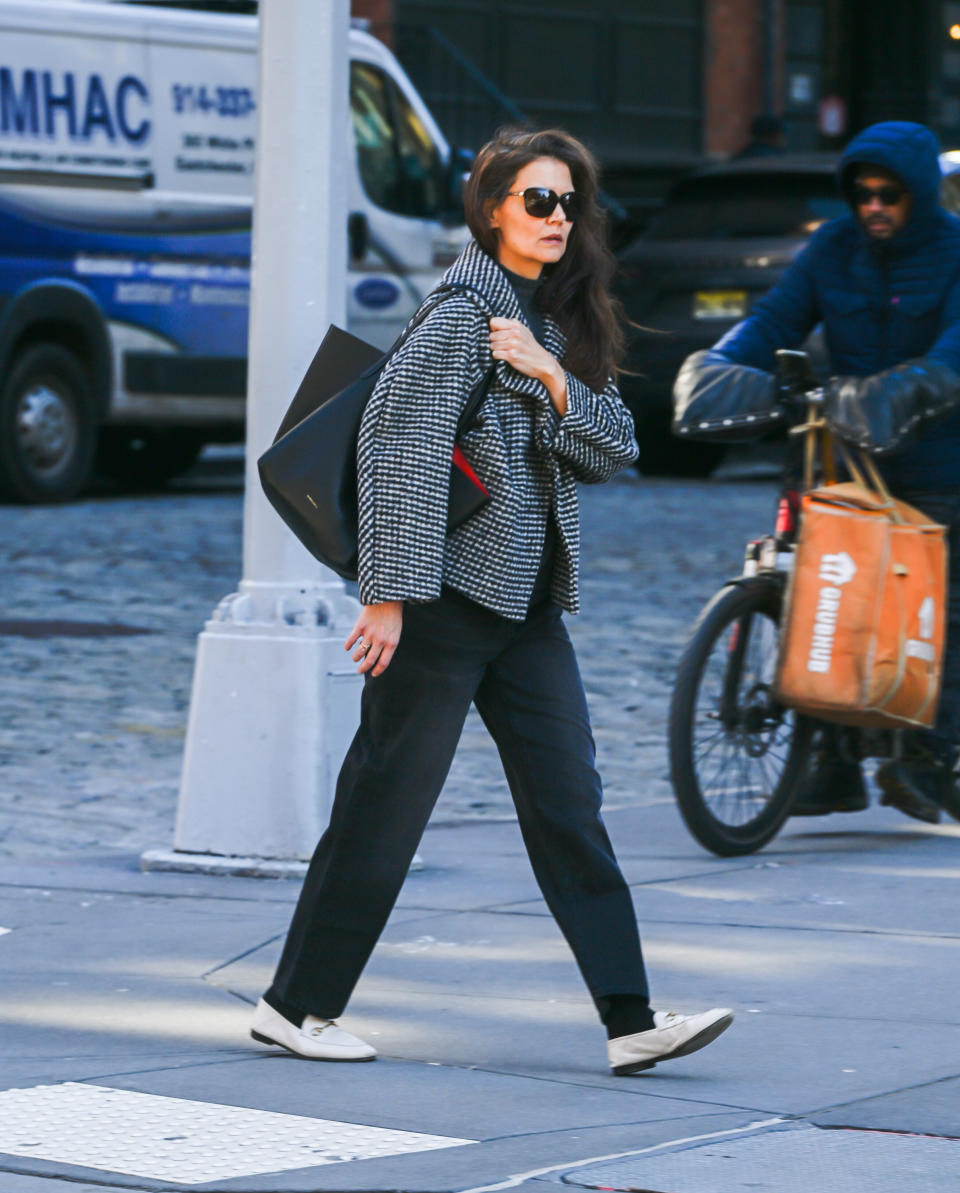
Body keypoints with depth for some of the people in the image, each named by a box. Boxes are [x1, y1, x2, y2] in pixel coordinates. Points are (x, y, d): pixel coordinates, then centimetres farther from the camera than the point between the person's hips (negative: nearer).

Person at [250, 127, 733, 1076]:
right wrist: (388, 592, -20)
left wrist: (552, 377, -9)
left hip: (528, 606, 8)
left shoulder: (557, 320, 14)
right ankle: (296, 1004, 10)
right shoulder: (464, 312, -10)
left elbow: (613, 450, 9)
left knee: (568, 804, 3)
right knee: (385, 806, -1)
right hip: (449, 597, -8)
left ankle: (631, 1020, 0)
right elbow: (395, 443, -16)